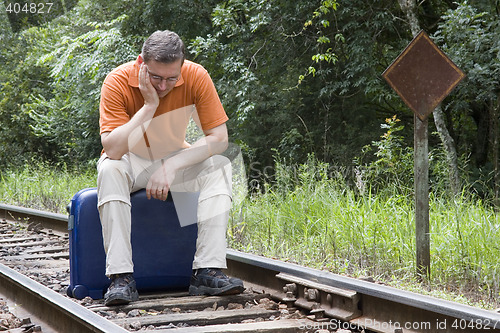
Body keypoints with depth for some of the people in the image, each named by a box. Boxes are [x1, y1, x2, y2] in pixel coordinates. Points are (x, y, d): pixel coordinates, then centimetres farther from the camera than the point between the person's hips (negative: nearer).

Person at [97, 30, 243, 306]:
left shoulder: (195, 76, -19)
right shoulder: (118, 81, -24)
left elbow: (219, 138, -20)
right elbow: (112, 150, -33)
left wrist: (171, 166, -29)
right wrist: (149, 105, -36)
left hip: (175, 159, 2)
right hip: (131, 161, -2)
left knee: (218, 166, -26)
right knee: (109, 169, -35)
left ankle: (207, 271, -30)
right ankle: (121, 277, -35)